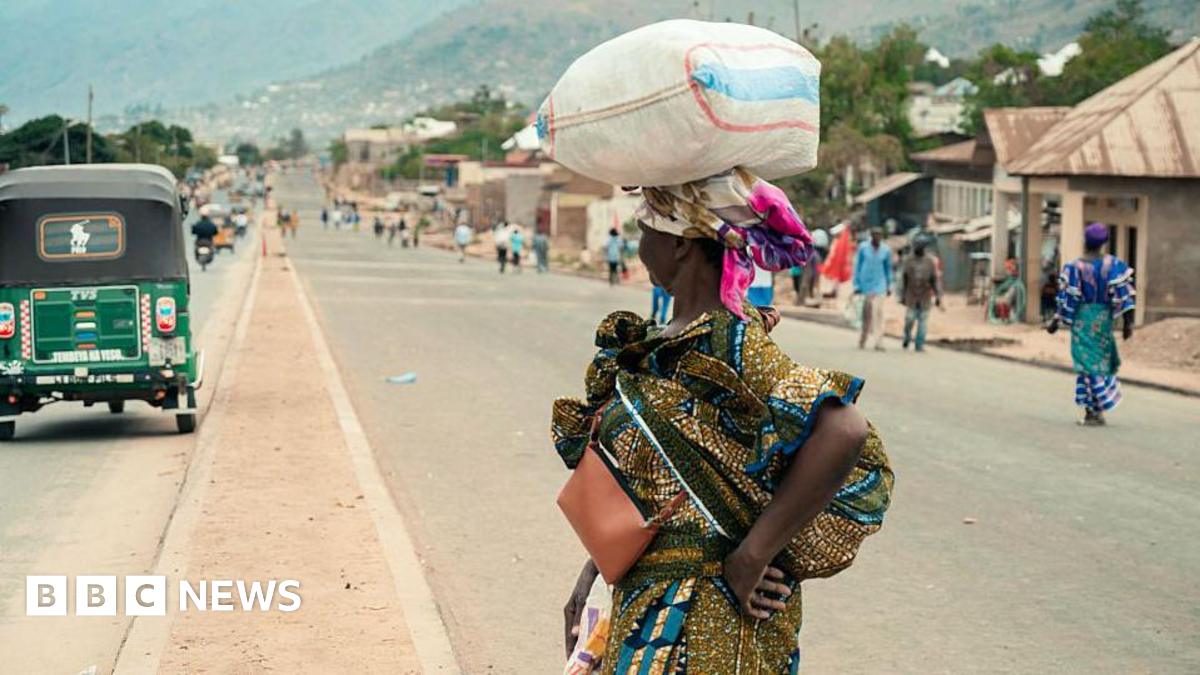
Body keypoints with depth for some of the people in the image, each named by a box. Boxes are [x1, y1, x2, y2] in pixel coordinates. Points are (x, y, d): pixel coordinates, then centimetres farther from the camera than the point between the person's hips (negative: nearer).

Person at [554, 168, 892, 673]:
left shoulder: (725, 344, -19)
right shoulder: (669, 341, 7)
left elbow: (844, 432, -31)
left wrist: (751, 556, -24)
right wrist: (594, 569, 11)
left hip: (704, 622, -8)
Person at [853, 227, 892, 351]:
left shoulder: (886, 250, 0)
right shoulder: (863, 247, -2)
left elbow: (888, 268, 12)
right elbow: (857, 266, 4)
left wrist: (889, 286, 14)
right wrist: (856, 285, 3)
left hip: (879, 284, 0)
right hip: (866, 284, 0)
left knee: (878, 312, -12)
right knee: (866, 313, 8)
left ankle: (878, 342, -15)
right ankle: (863, 340, 24)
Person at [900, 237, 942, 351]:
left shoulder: (929, 261, -1)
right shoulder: (909, 260, 1)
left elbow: (935, 280, -1)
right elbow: (903, 279, 7)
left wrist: (938, 296, -7)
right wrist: (902, 296, 8)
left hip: (925, 297, 0)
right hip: (912, 296, 0)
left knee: (923, 322, -1)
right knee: (909, 319, -1)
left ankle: (919, 344, 6)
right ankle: (907, 337, 26)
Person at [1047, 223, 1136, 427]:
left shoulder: (1075, 267, -10)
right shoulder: (1113, 264, -4)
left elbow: (1067, 299, -9)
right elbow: (1123, 294, -8)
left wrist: (1056, 322, 1)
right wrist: (1128, 322, -4)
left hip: (1082, 318, -3)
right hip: (1104, 317, 3)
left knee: (1088, 363, 0)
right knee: (1102, 361, 15)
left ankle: (1093, 412, -4)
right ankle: (1096, 410, 17)